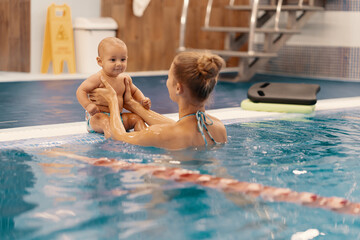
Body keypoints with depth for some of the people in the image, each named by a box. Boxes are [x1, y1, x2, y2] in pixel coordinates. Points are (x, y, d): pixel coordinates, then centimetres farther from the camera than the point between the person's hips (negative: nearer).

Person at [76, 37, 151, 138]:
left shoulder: (125, 78, 7)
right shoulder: (97, 78, -14)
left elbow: (134, 91, 25)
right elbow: (81, 91, -15)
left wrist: (143, 100, 5)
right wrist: (88, 105, -32)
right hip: (97, 116, -7)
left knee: (137, 118, -6)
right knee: (104, 120, -37)